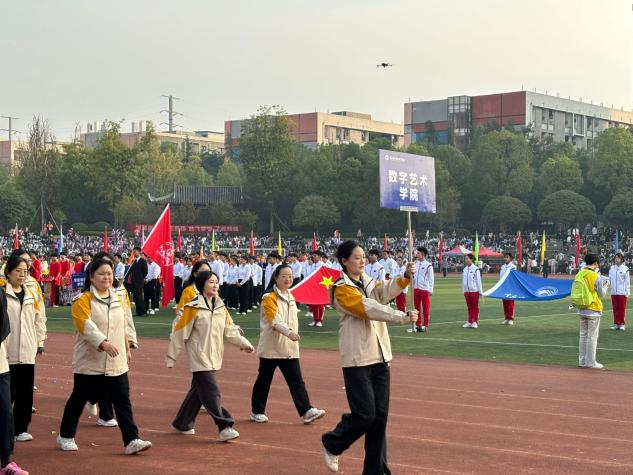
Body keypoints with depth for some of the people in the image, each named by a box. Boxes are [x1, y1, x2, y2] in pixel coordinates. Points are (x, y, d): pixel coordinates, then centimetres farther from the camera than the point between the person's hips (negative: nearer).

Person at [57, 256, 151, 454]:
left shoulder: (118, 299, 10)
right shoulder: (83, 300, -10)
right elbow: (86, 326, -22)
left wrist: (127, 349, 20)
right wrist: (103, 343, -34)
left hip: (117, 363, 5)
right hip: (89, 362, -4)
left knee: (123, 402, -3)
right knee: (78, 400, 9)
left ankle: (132, 440, -5)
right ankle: (66, 436, 27)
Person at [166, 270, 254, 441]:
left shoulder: (220, 307, 9)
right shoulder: (193, 307, -11)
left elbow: (230, 329, 13)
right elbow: (179, 332, -8)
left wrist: (244, 343, 1)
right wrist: (171, 356, -6)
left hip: (214, 357, 7)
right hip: (200, 357, -7)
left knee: (198, 392, 14)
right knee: (211, 392, -11)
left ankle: (182, 424, 27)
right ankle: (224, 427, -12)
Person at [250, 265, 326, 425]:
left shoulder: (290, 297, 13)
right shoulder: (269, 297, -11)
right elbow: (275, 319, -24)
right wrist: (289, 332, -38)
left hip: (289, 348, 6)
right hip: (271, 347, -6)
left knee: (296, 380, -2)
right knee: (264, 380, 5)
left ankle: (306, 411, -7)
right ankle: (257, 412, 18)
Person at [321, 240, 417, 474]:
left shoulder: (369, 282, 13)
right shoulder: (342, 289, -8)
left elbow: (386, 291, -8)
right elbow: (370, 308, -20)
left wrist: (405, 276, -26)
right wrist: (403, 317, -27)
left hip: (380, 357, 7)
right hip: (357, 359, -6)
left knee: (380, 416, 5)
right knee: (365, 414, -8)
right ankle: (332, 444, 19)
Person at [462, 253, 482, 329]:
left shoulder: (475, 269, -9)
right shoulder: (465, 269, 9)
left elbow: (478, 281, -8)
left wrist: (480, 291, -7)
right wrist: (464, 290, 13)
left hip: (474, 291, -6)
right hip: (467, 291, 6)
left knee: (475, 307, 2)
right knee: (469, 307, 10)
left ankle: (475, 322, 7)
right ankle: (469, 322, 14)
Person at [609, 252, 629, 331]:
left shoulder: (625, 269, -4)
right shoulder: (612, 268, 8)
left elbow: (627, 281, -3)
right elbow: (610, 279, 10)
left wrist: (627, 292, -6)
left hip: (622, 292, -4)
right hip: (614, 292, 4)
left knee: (622, 308, 1)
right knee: (615, 309, 7)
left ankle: (622, 324, 8)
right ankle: (616, 323, 12)